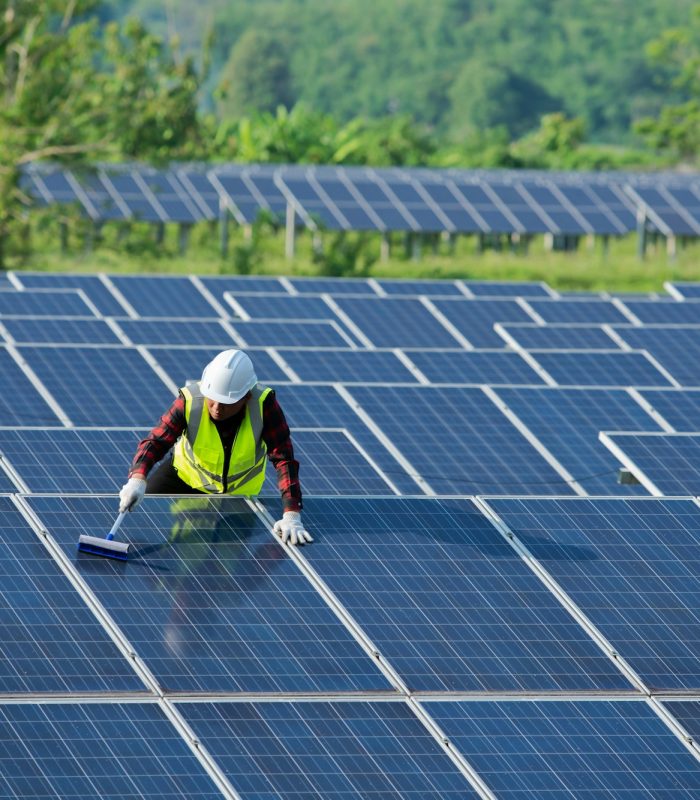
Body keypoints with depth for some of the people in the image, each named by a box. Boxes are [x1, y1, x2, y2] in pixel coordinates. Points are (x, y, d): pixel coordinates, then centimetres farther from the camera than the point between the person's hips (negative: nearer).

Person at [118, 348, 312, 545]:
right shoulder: (190, 400, -34)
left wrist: (292, 516, -43)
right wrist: (137, 479, -58)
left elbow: (283, 458, -35)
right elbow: (155, 441, -37)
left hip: (239, 489, 0)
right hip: (186, 474, 0)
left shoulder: (264, 403, -35)